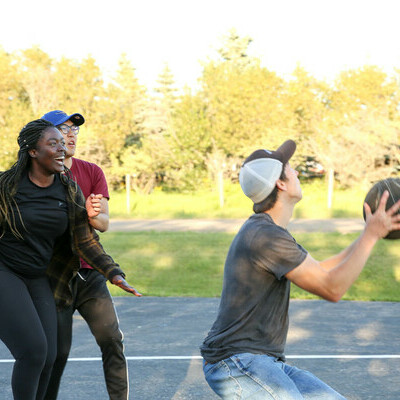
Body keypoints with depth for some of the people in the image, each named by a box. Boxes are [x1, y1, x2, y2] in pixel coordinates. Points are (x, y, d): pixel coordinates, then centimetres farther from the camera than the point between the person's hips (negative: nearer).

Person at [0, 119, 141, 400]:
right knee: (34, 351, -17)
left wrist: (114, 274, -11)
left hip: (38, 279, 6)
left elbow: (86, 241, 1)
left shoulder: (70, 192, 0)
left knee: (47, 358, 2)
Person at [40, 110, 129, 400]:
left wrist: (93, 215, -26)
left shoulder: (92, 172, 6)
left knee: (112, 340, -1)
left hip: (90, 272, 4)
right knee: (58, 350, -4)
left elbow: (104, 224, -2)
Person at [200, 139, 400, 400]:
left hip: (263, 364, 11)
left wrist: (369, 235, 18)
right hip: (236, 365, -10)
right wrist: (371, 235, -11)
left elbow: (321, 271, 23)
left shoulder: (269, 232, 15)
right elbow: (332, 289, -17)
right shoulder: (266, 236, -19)